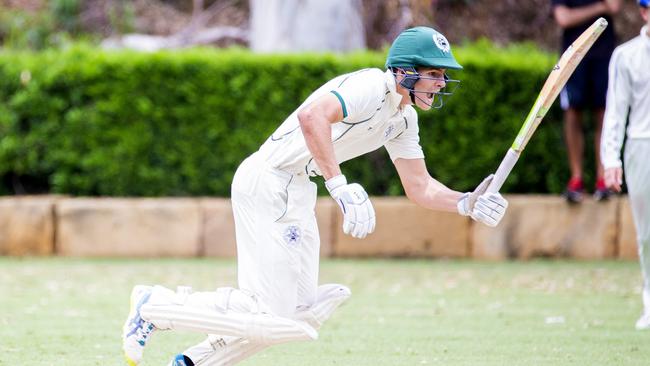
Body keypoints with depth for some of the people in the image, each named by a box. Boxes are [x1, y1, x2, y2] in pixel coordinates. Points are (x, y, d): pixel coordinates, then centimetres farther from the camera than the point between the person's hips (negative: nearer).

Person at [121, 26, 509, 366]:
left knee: (302, 313, 13)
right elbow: (312, 115, -37)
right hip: (269, 182, -10)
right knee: (276, 320, -12)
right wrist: (342, 187, -41)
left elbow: (419, 187, 17)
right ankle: (156, 308, -1)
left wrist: (465, 203, -2)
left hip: (298, 194, 10)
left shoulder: (403, 118, 12)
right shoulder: (371, 87, -19)